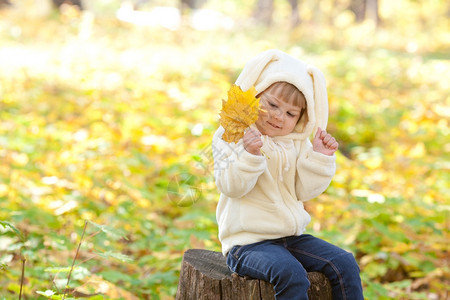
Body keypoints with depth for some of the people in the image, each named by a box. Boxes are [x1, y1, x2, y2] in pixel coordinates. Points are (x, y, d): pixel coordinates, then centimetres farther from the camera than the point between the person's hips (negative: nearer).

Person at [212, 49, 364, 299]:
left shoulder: (297, 143, 11)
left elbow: (304, 191, 5)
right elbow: (231, 186, -18)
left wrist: (319, 157, -6)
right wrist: (250, 155, -33)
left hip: (292, 235, 6)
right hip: (248, 241, -6)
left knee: (345, 264, -9)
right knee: (290, 273, -33)